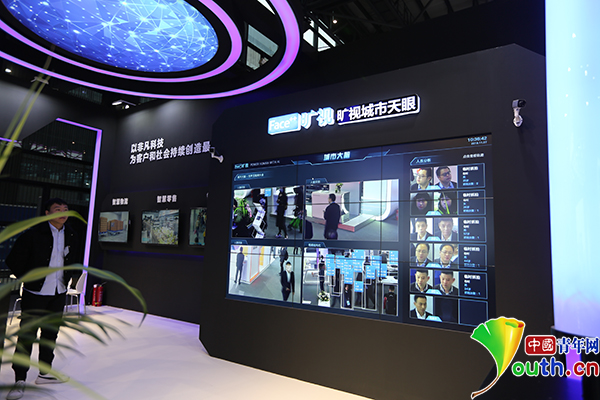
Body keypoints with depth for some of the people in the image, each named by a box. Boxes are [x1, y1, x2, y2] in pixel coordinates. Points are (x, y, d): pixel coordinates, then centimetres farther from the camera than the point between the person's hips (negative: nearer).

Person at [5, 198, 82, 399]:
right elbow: (13, 260, -7)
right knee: (27, 334, 0)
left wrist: (74, 276, 2)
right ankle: (20, 379, 14)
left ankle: (45, 373, 31)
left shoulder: (72, 236, 3)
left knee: (51, 333, 16)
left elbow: (76, 261, 16)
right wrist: (28, 279, -5)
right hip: (35, 292, -5)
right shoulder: (34, 234, -12)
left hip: (58, 293, 5)